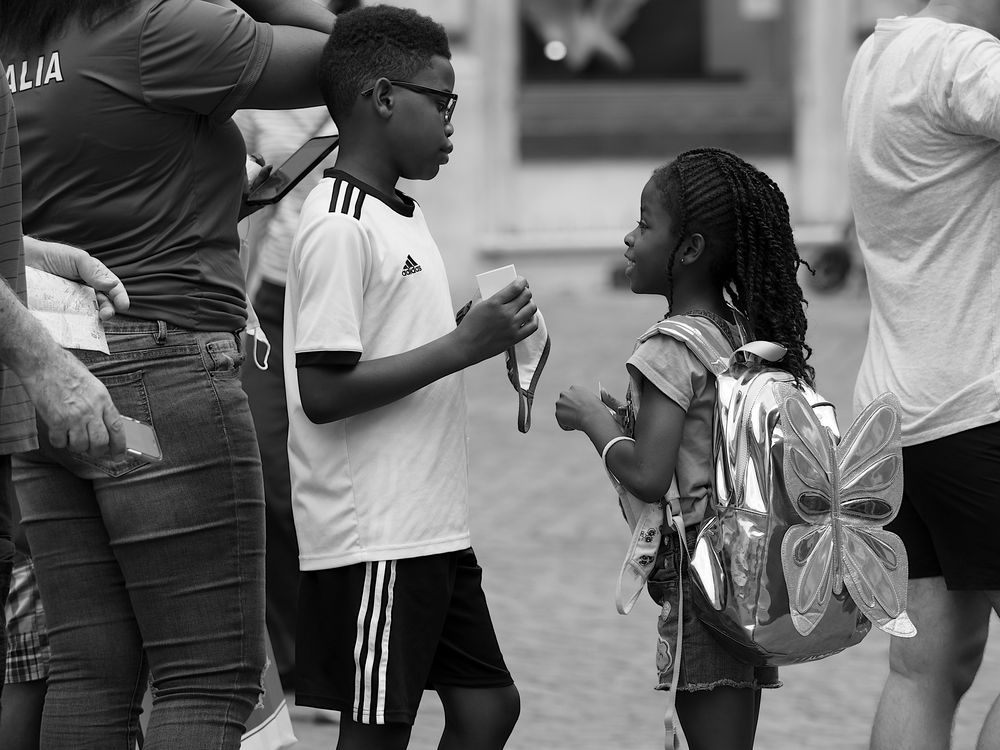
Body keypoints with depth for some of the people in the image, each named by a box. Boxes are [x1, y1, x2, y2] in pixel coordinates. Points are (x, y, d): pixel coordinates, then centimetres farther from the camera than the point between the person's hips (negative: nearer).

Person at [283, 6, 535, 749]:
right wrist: (465, 345, -20)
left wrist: (488, 333, 5)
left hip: (431, 526, 9)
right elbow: (323, 391, -21)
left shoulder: (401, 215, 13)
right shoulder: (340, 228, -16)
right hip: (373, 539, -9)